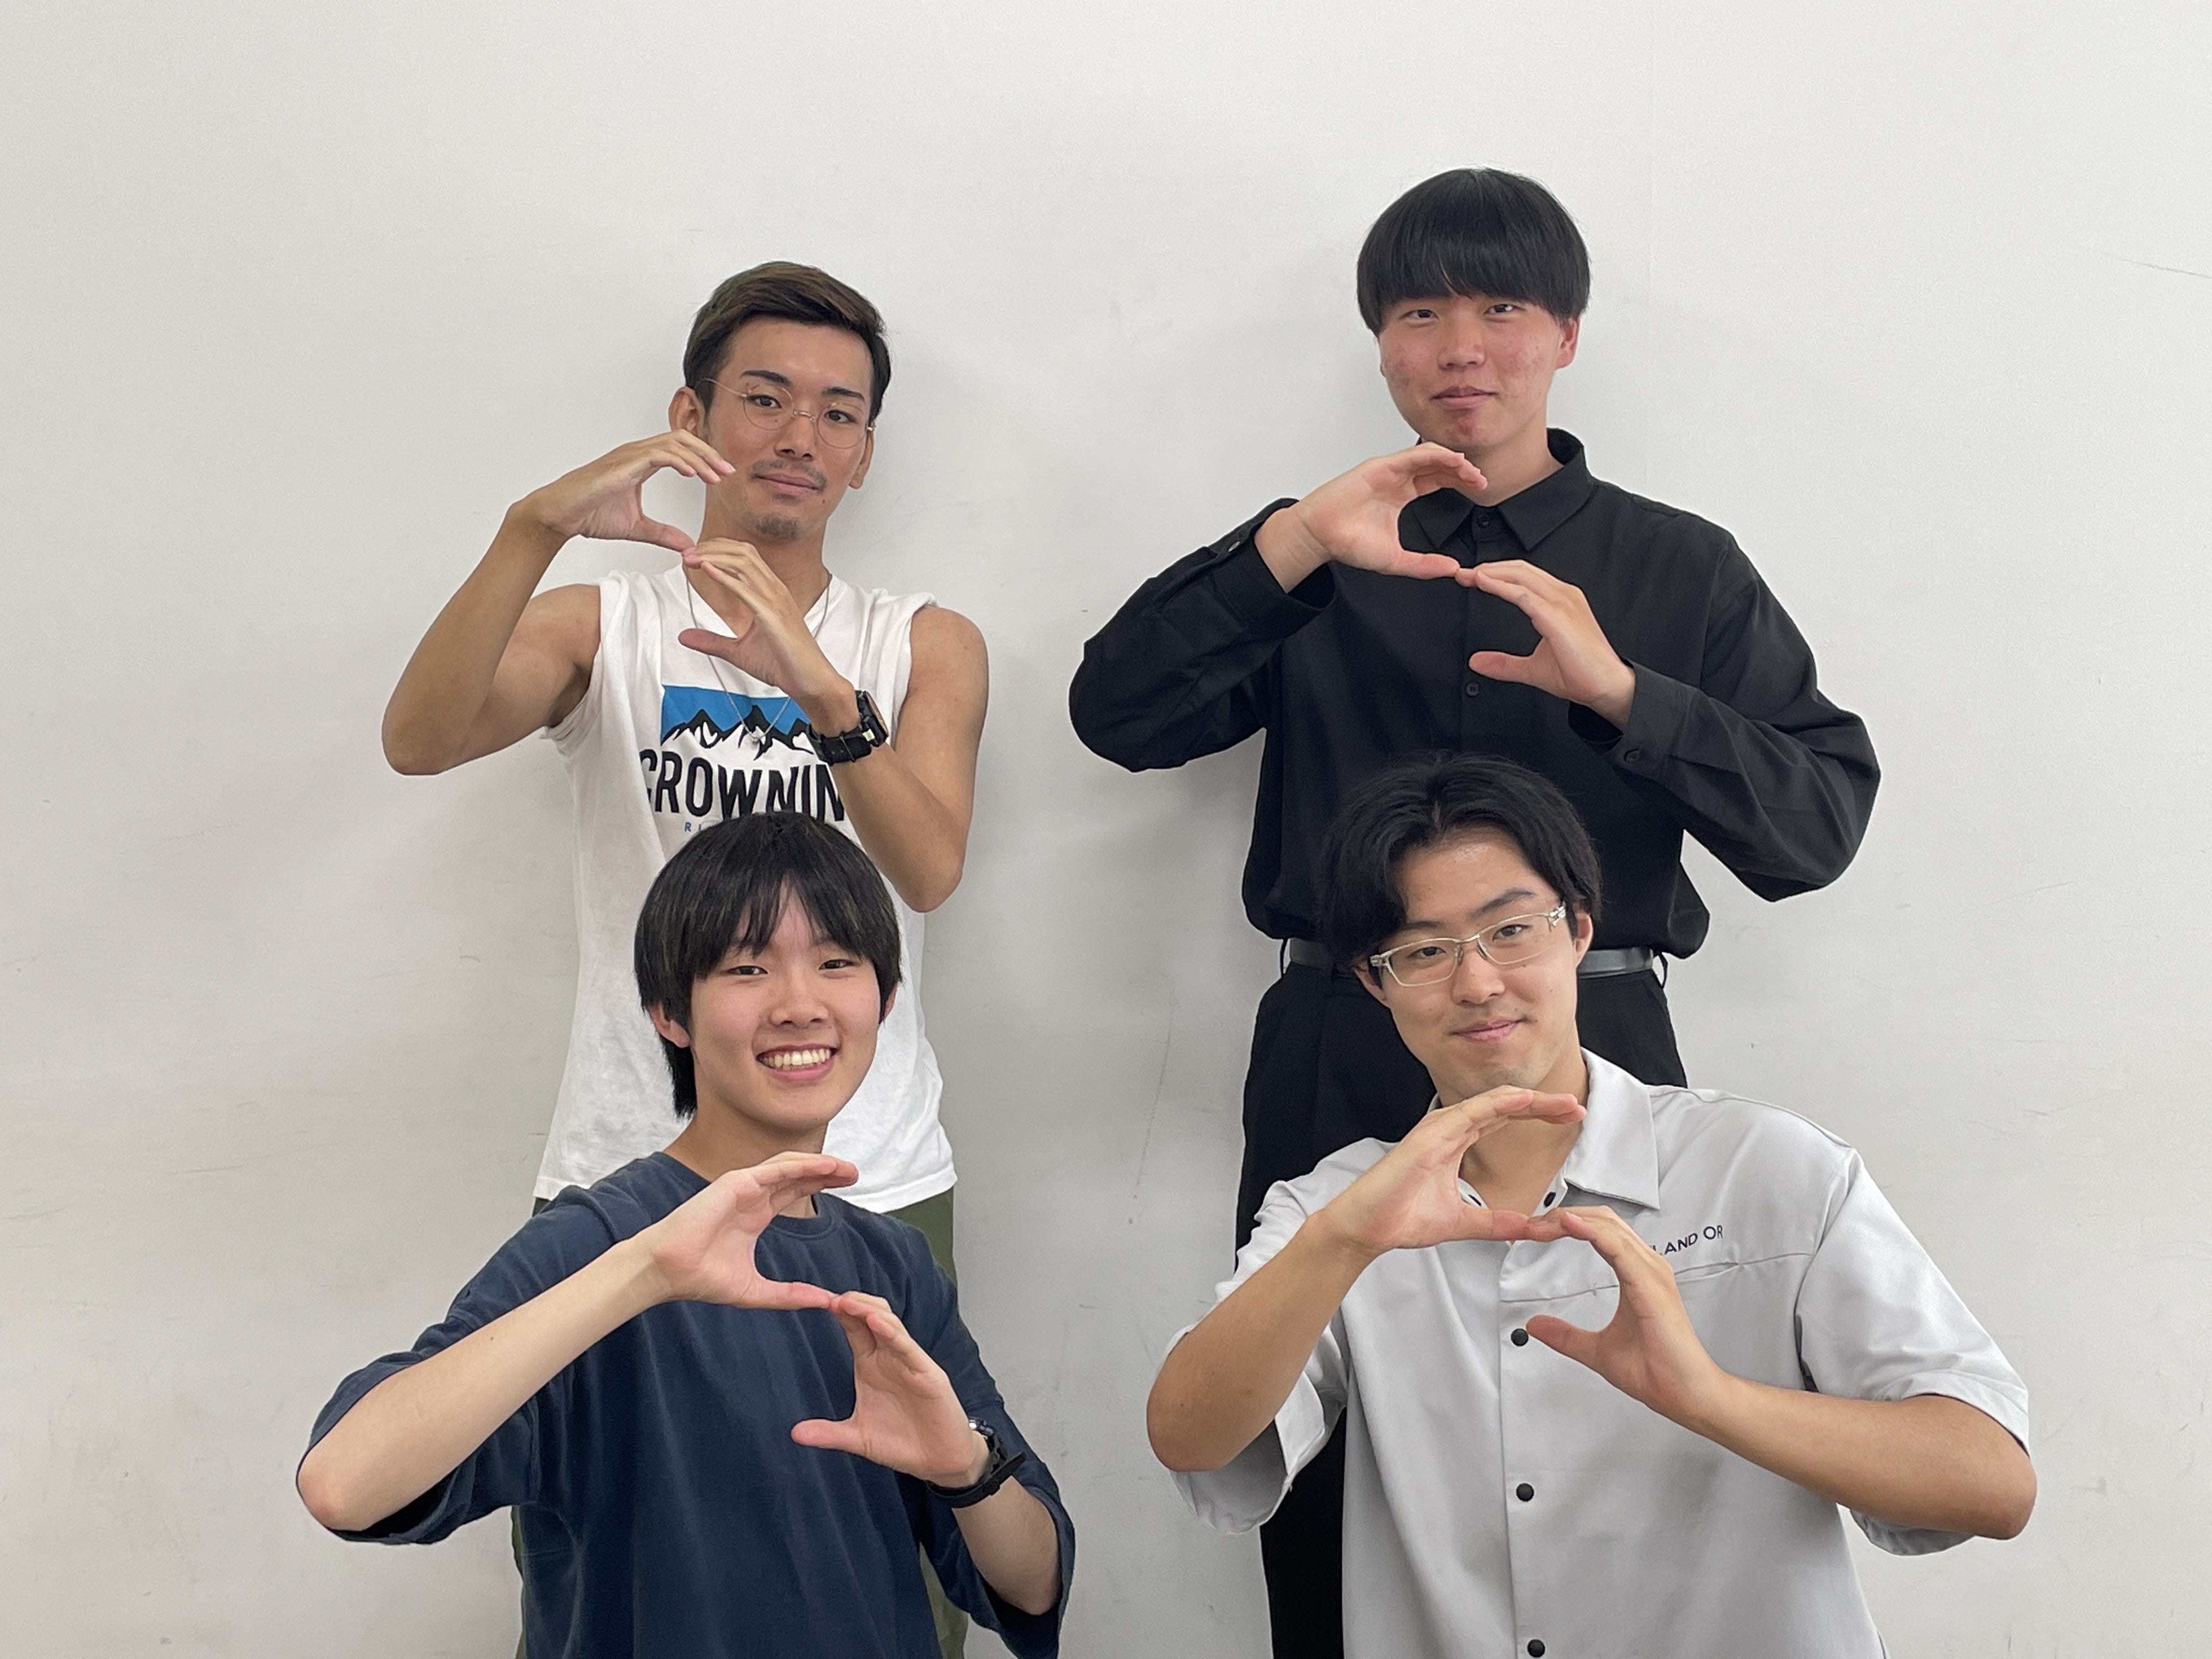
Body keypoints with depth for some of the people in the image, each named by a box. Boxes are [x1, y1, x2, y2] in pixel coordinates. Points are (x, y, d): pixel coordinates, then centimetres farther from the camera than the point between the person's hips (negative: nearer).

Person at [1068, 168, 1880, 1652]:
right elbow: (1121, 719, -2)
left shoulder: (1681, 568, 10)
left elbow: (1820, 824, -1)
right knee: (1326, 1495, 4)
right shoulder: (1328, 565, 13)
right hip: (1342, 1064, 1)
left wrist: (1620, 692, -15)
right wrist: (1293, 540, -13)